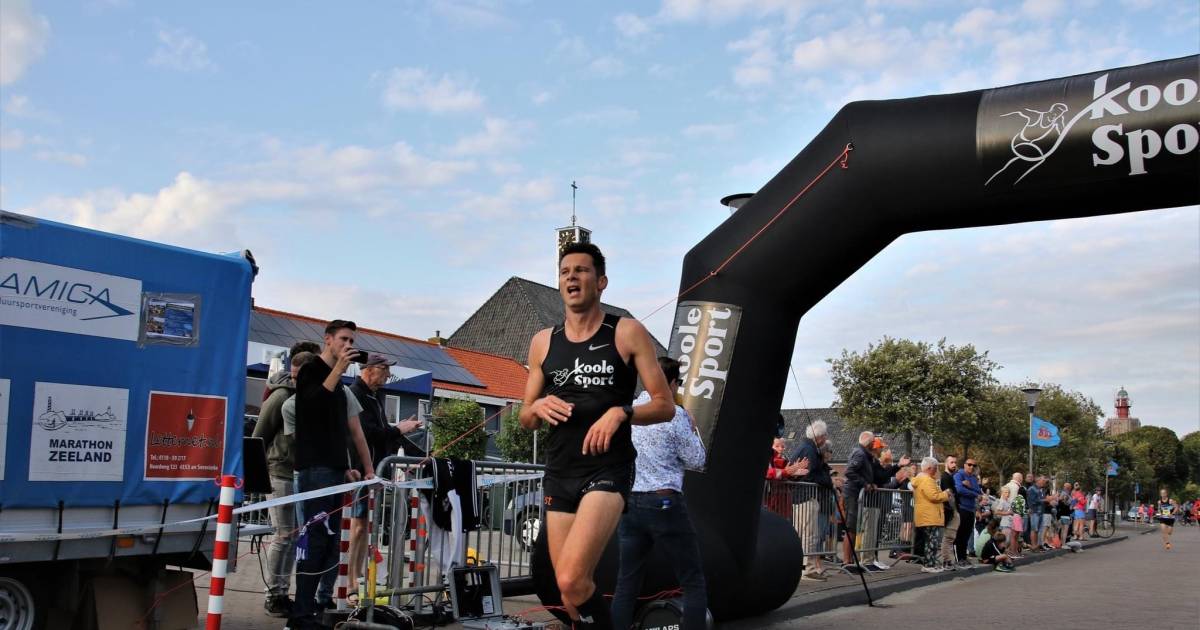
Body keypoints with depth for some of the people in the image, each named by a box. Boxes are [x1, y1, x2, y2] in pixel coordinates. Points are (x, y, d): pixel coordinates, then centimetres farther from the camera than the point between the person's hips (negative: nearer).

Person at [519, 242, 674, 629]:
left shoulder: (628, 333, -2)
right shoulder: (542, 342, 9)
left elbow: (665, 406, -1)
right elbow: (526, 420, 15)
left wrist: (621, 412, -19)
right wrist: (538, 408, -7)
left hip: (608, 470, -5)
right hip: (558, 474, 5)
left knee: (571, 582, -22)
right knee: (571, 590, 9)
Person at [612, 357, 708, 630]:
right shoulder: (674, 414, -8)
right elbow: (696, 461, -2)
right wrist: (692, 429, 13)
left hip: (629, 503, 5)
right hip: (665, 504, -5)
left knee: (626, 583, 11)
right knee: (694, 583, 5)